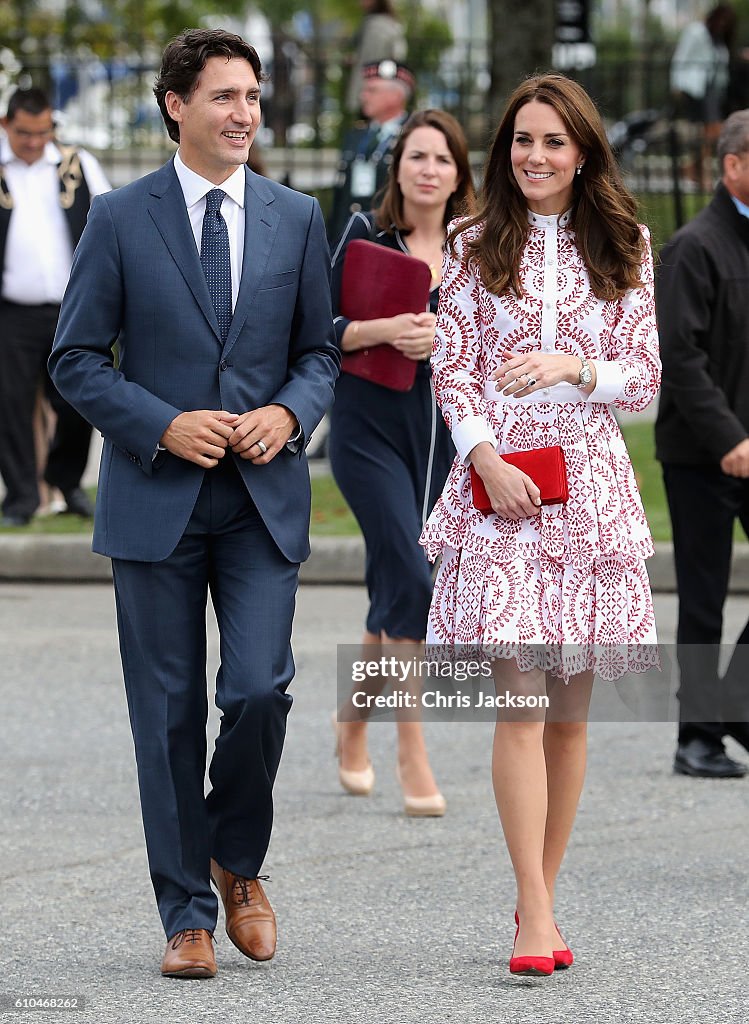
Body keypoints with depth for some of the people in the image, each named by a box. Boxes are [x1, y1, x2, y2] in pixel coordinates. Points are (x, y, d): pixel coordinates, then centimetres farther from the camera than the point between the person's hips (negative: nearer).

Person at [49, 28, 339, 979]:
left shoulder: (296, 219, 7)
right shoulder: (120, 220, 0)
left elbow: (319, 349, 13)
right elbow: (76, 358, 0)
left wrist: (289, 413, -8)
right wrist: (164, 427, -13)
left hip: (263, 497, 1)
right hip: (156, 498, -1)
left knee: (259, 689, -11)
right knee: (169, 713, 2)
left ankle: (238, 860, 16)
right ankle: (188, 916, 11)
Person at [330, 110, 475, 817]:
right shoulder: (364, 235, -3)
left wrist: (441, 336, -12)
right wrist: (382, 329, -19)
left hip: (441, 431, 4)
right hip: (370, 426, -4)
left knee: (393, 586, 11)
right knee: (411, 579, -16)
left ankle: (354, 720, 34)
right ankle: (412, 754, -12)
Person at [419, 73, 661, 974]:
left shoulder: (620, 246, 9)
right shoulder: (477, 244, 7)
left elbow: (645, 378, 7)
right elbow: (450, 368, 3)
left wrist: (571, 367, -11)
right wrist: (487, 459, -12)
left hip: (588, 484, 2)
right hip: (499, 478, -2)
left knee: (570, 707, 4)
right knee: (521, 696, -11)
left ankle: (540, 897, 13)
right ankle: (537, 912, -15)